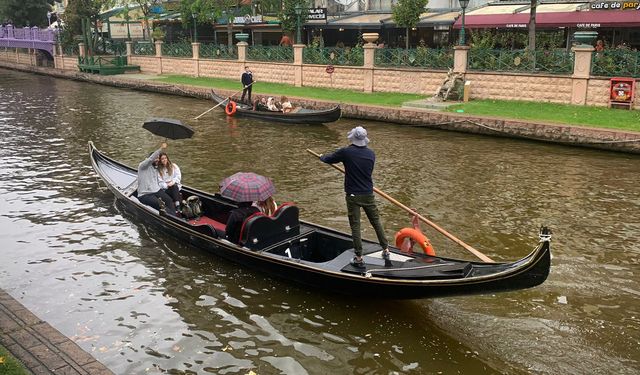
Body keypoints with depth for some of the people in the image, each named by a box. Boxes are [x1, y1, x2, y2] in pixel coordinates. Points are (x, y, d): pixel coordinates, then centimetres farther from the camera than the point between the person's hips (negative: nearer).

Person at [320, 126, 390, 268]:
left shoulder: (346, 152, -11)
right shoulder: (371, 154, 1)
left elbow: (328, 159, 3)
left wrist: (322, 157, 26)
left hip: (353, 196, -3)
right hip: (368, 194, 3)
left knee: (355, 226, 3)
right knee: (376, 222, 15)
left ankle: (359, 258, 7)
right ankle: (386, 250, 18)